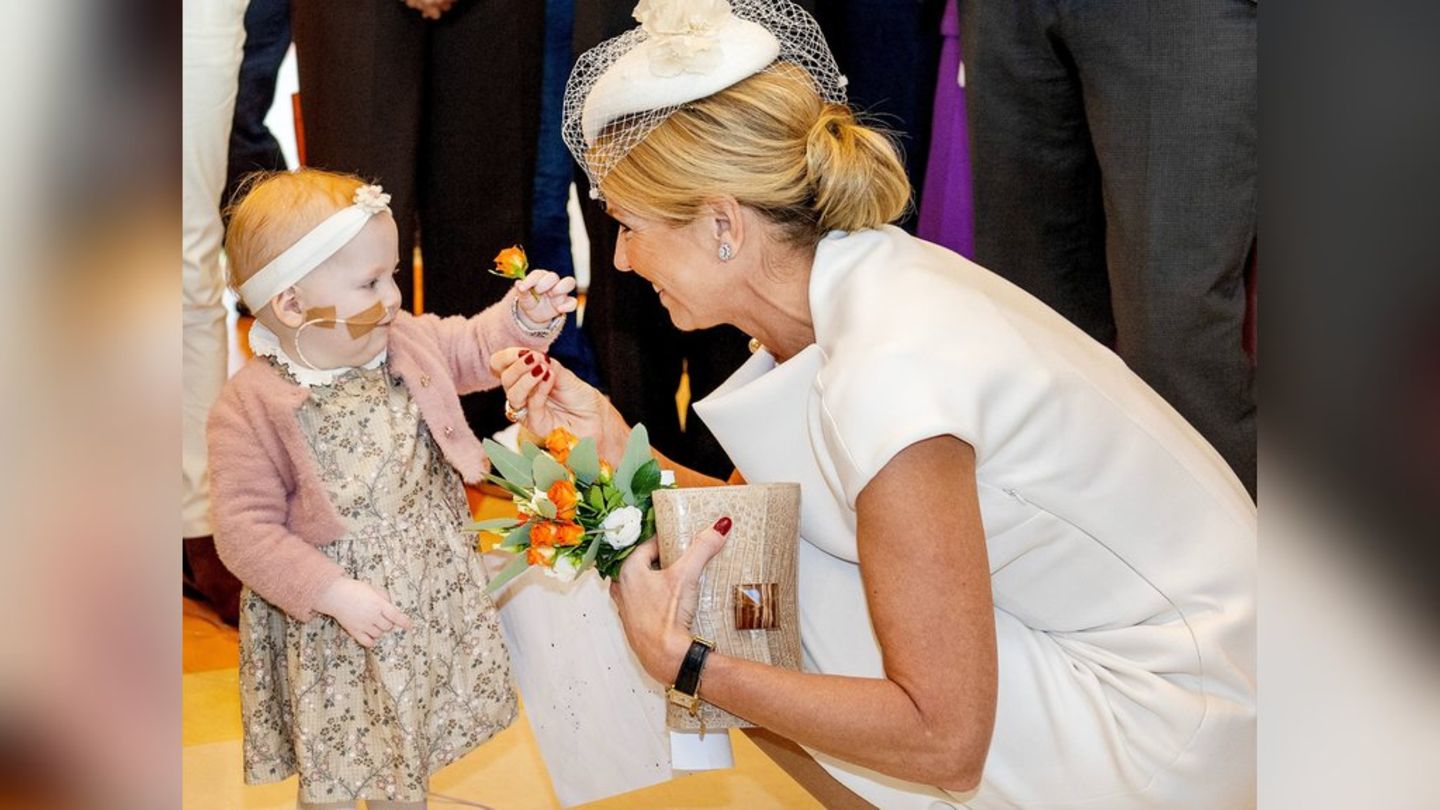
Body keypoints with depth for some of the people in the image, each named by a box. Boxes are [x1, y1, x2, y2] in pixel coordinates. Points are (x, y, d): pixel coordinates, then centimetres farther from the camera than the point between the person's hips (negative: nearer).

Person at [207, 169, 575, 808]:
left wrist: (525, 316, -6)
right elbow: (246, 529, -21)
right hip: (329, 629, -5)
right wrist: (336, 594, -25)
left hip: (431, 602, 5)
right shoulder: (250, 409, -20)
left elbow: (478, 347, 14)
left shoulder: (408, 343, -4)